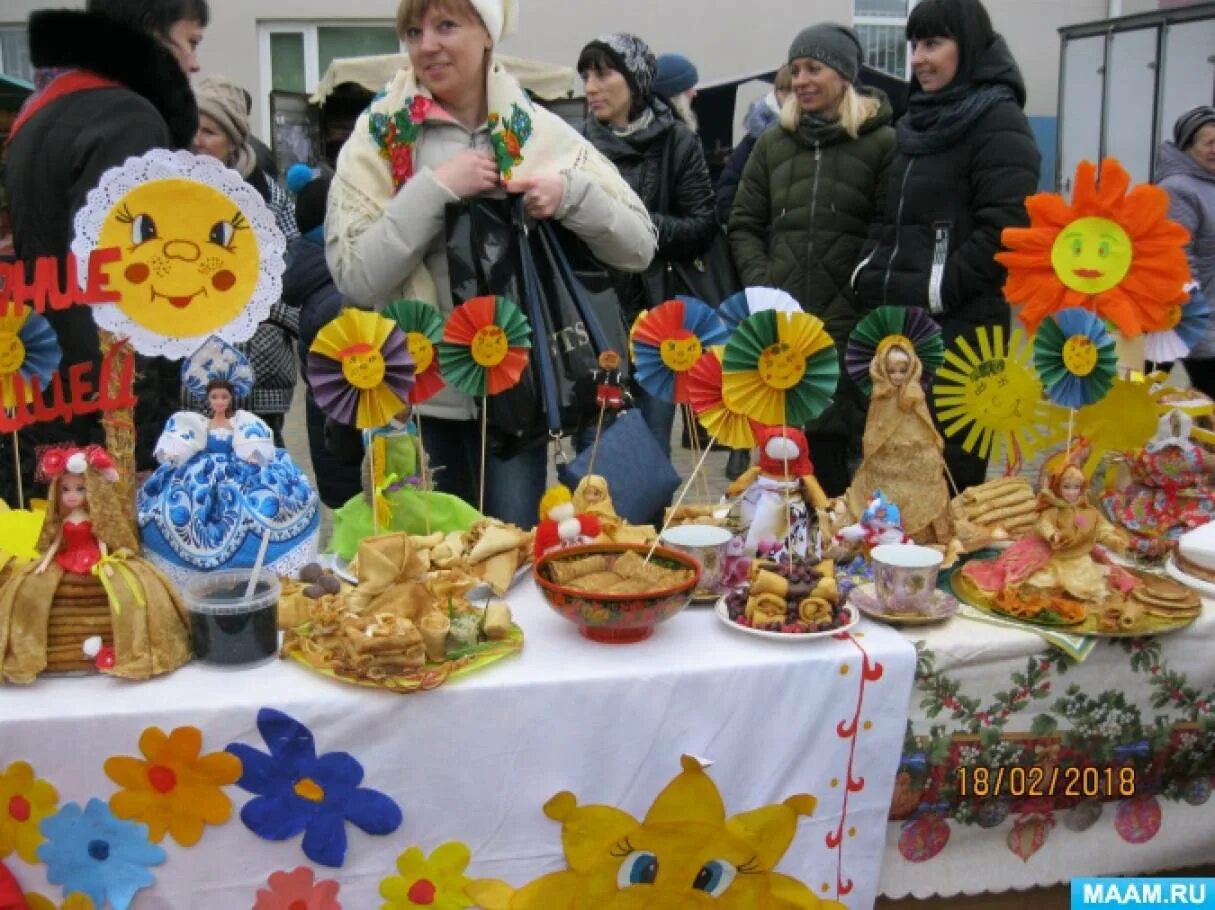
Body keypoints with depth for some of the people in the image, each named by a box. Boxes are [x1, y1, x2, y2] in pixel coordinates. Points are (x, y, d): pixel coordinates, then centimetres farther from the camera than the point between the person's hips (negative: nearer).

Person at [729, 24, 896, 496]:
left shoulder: (882, 143, 1)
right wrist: (762, 288, -1)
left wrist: (855, 302, -12)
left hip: (851, 328, -4)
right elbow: (744, 225, 14)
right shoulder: (773, 142, 15)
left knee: (835, 438, -1)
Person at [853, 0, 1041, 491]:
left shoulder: (999, 123, -6)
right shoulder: (920, 120, 19)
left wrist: (936, 290, -17)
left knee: (949, 472, -4)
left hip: (960, 326, -8)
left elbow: (1004, 230, -16)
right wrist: (869, 273, 8)